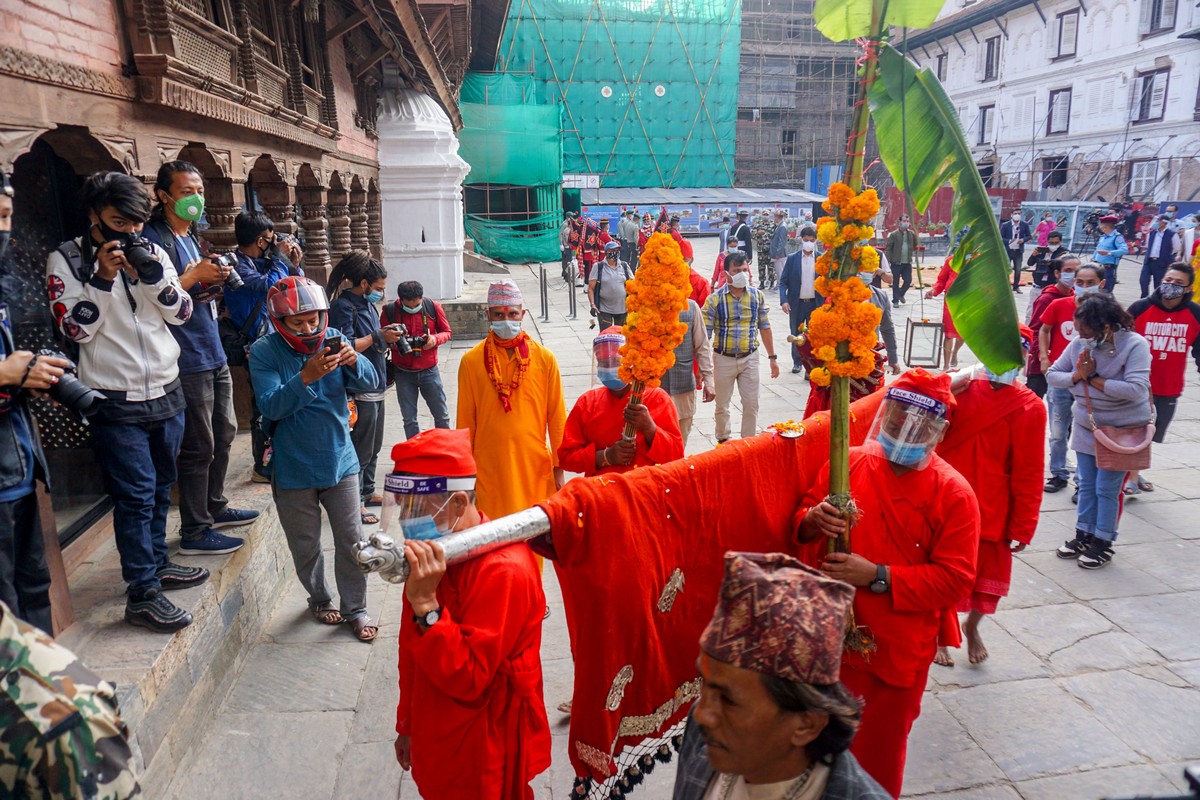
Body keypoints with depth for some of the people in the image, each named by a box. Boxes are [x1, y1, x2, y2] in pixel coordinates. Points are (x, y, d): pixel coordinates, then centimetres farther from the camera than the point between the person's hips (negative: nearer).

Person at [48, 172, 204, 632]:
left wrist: (152, 276, -14)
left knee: (160, 487, 15)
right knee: (136, 493, -6)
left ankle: (157, 564, 31)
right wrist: (102, 278, -19)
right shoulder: (67, 260, -4)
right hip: (116, 400, -5)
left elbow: (181, 313, 1)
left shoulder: (150, 252, 7)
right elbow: (76, 329, -11)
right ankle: (142, 594, 2)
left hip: (166, 391, 5)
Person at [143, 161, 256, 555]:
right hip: (188, 359, -10)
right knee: (198, 446, -4)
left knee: (224, 433, 17)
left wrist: (214, 279, 5)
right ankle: (194, 531, 8)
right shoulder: (154, 237, -11)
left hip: (213, 353, 10)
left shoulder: (190, 237, 17)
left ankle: (214, 507, 32)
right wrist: (196, 276, -19)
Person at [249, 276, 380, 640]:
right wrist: (306, 377, -35)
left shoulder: (333, 338, -3)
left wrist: (354, 362, -27)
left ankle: (355, 607, 23)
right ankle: (319, 599, 38)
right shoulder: (264, 352, -10)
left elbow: (370, 383, -7)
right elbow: (271, 406, -21)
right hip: (294, 470, -1)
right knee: (305, 545, 15)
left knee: (351, 541, 7)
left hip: (339, 460, 2)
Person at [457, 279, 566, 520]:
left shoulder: (545, 359, 0)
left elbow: (556, 417, 5)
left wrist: (558, 467, 5)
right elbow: (465, 421, 5)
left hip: (535, 465, 1)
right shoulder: (471, 361, 0)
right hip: (489, 468, 0)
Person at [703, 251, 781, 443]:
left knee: (751, 404, 5)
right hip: (723, 360, -2)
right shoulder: (715, 299, -9)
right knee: (722, 405, 11)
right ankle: (723, 441, 31)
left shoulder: (757, 296, 0)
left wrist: (772, 357, 7)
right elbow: (705, 333, -9)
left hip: (750, 358, 2)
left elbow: (764, 328, 7)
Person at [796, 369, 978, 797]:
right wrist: (813, 521, -15)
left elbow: (954, 580, -12)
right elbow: (804, 519, 9)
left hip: (898, 652, -2)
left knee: (879, 756, 16)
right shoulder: (848, 463, -2)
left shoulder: (953, 493, -9)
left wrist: (877, 576, -22)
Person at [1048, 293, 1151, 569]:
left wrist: (1094, 379, -23)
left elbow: (1136, 389, -30)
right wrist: (1077, 375, -21)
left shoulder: (1134, 345, -20)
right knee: (1086, 485, 14)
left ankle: (1103, 542, 18)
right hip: (1086, 426, 5)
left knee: (1106, 489, 3)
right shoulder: (1079, 344, -8)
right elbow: (1052, 375, -2)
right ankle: (1083, 535, 28)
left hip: (1122, 430, -5)